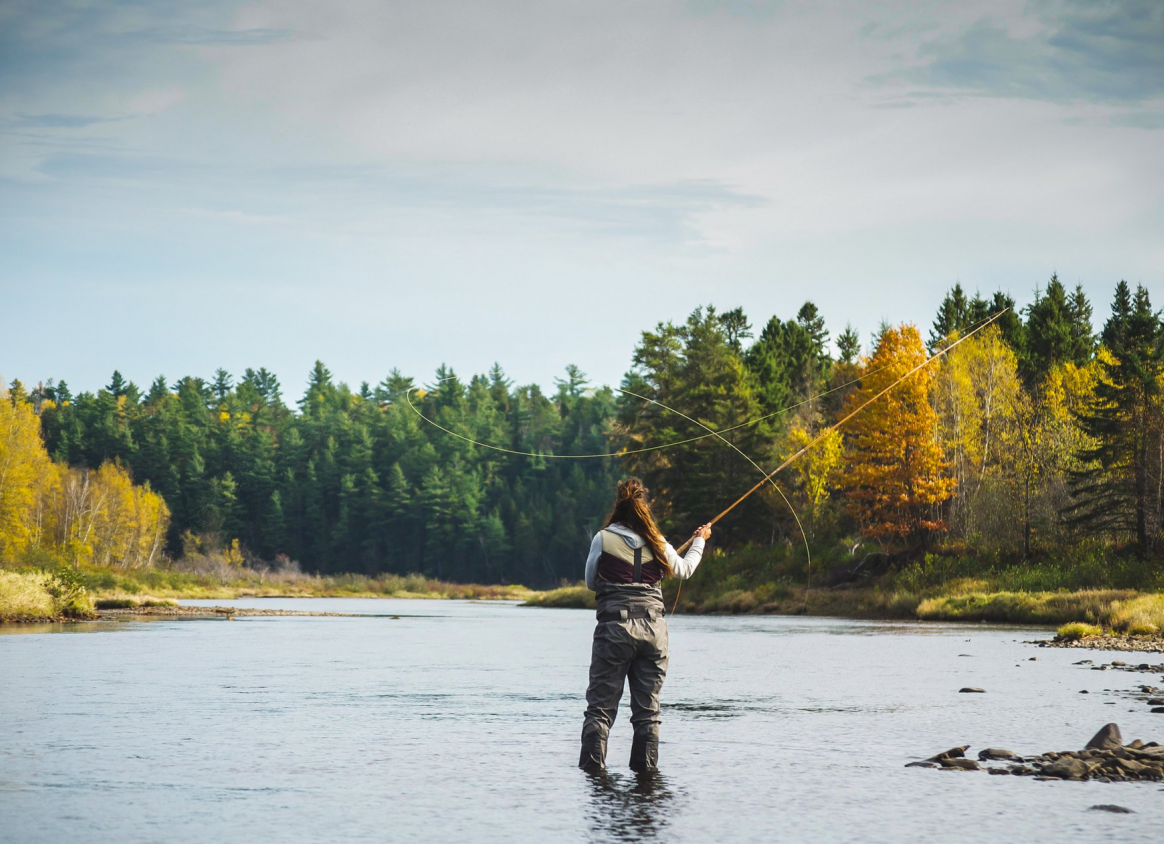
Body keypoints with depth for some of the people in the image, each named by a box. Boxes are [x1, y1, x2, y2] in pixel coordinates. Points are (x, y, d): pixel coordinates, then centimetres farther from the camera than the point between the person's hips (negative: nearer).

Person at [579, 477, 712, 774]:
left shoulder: (603, 539, -2)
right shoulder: (657, 544, 5)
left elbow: (591, 581, 9)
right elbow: (684, 569, 24)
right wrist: (699, 541, 41)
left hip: (614, 628, -2)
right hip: (653, 629, 2)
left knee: (601, 705, 1)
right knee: (647, 708, 9)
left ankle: (592, 766, -6)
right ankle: (645, 767, 9)